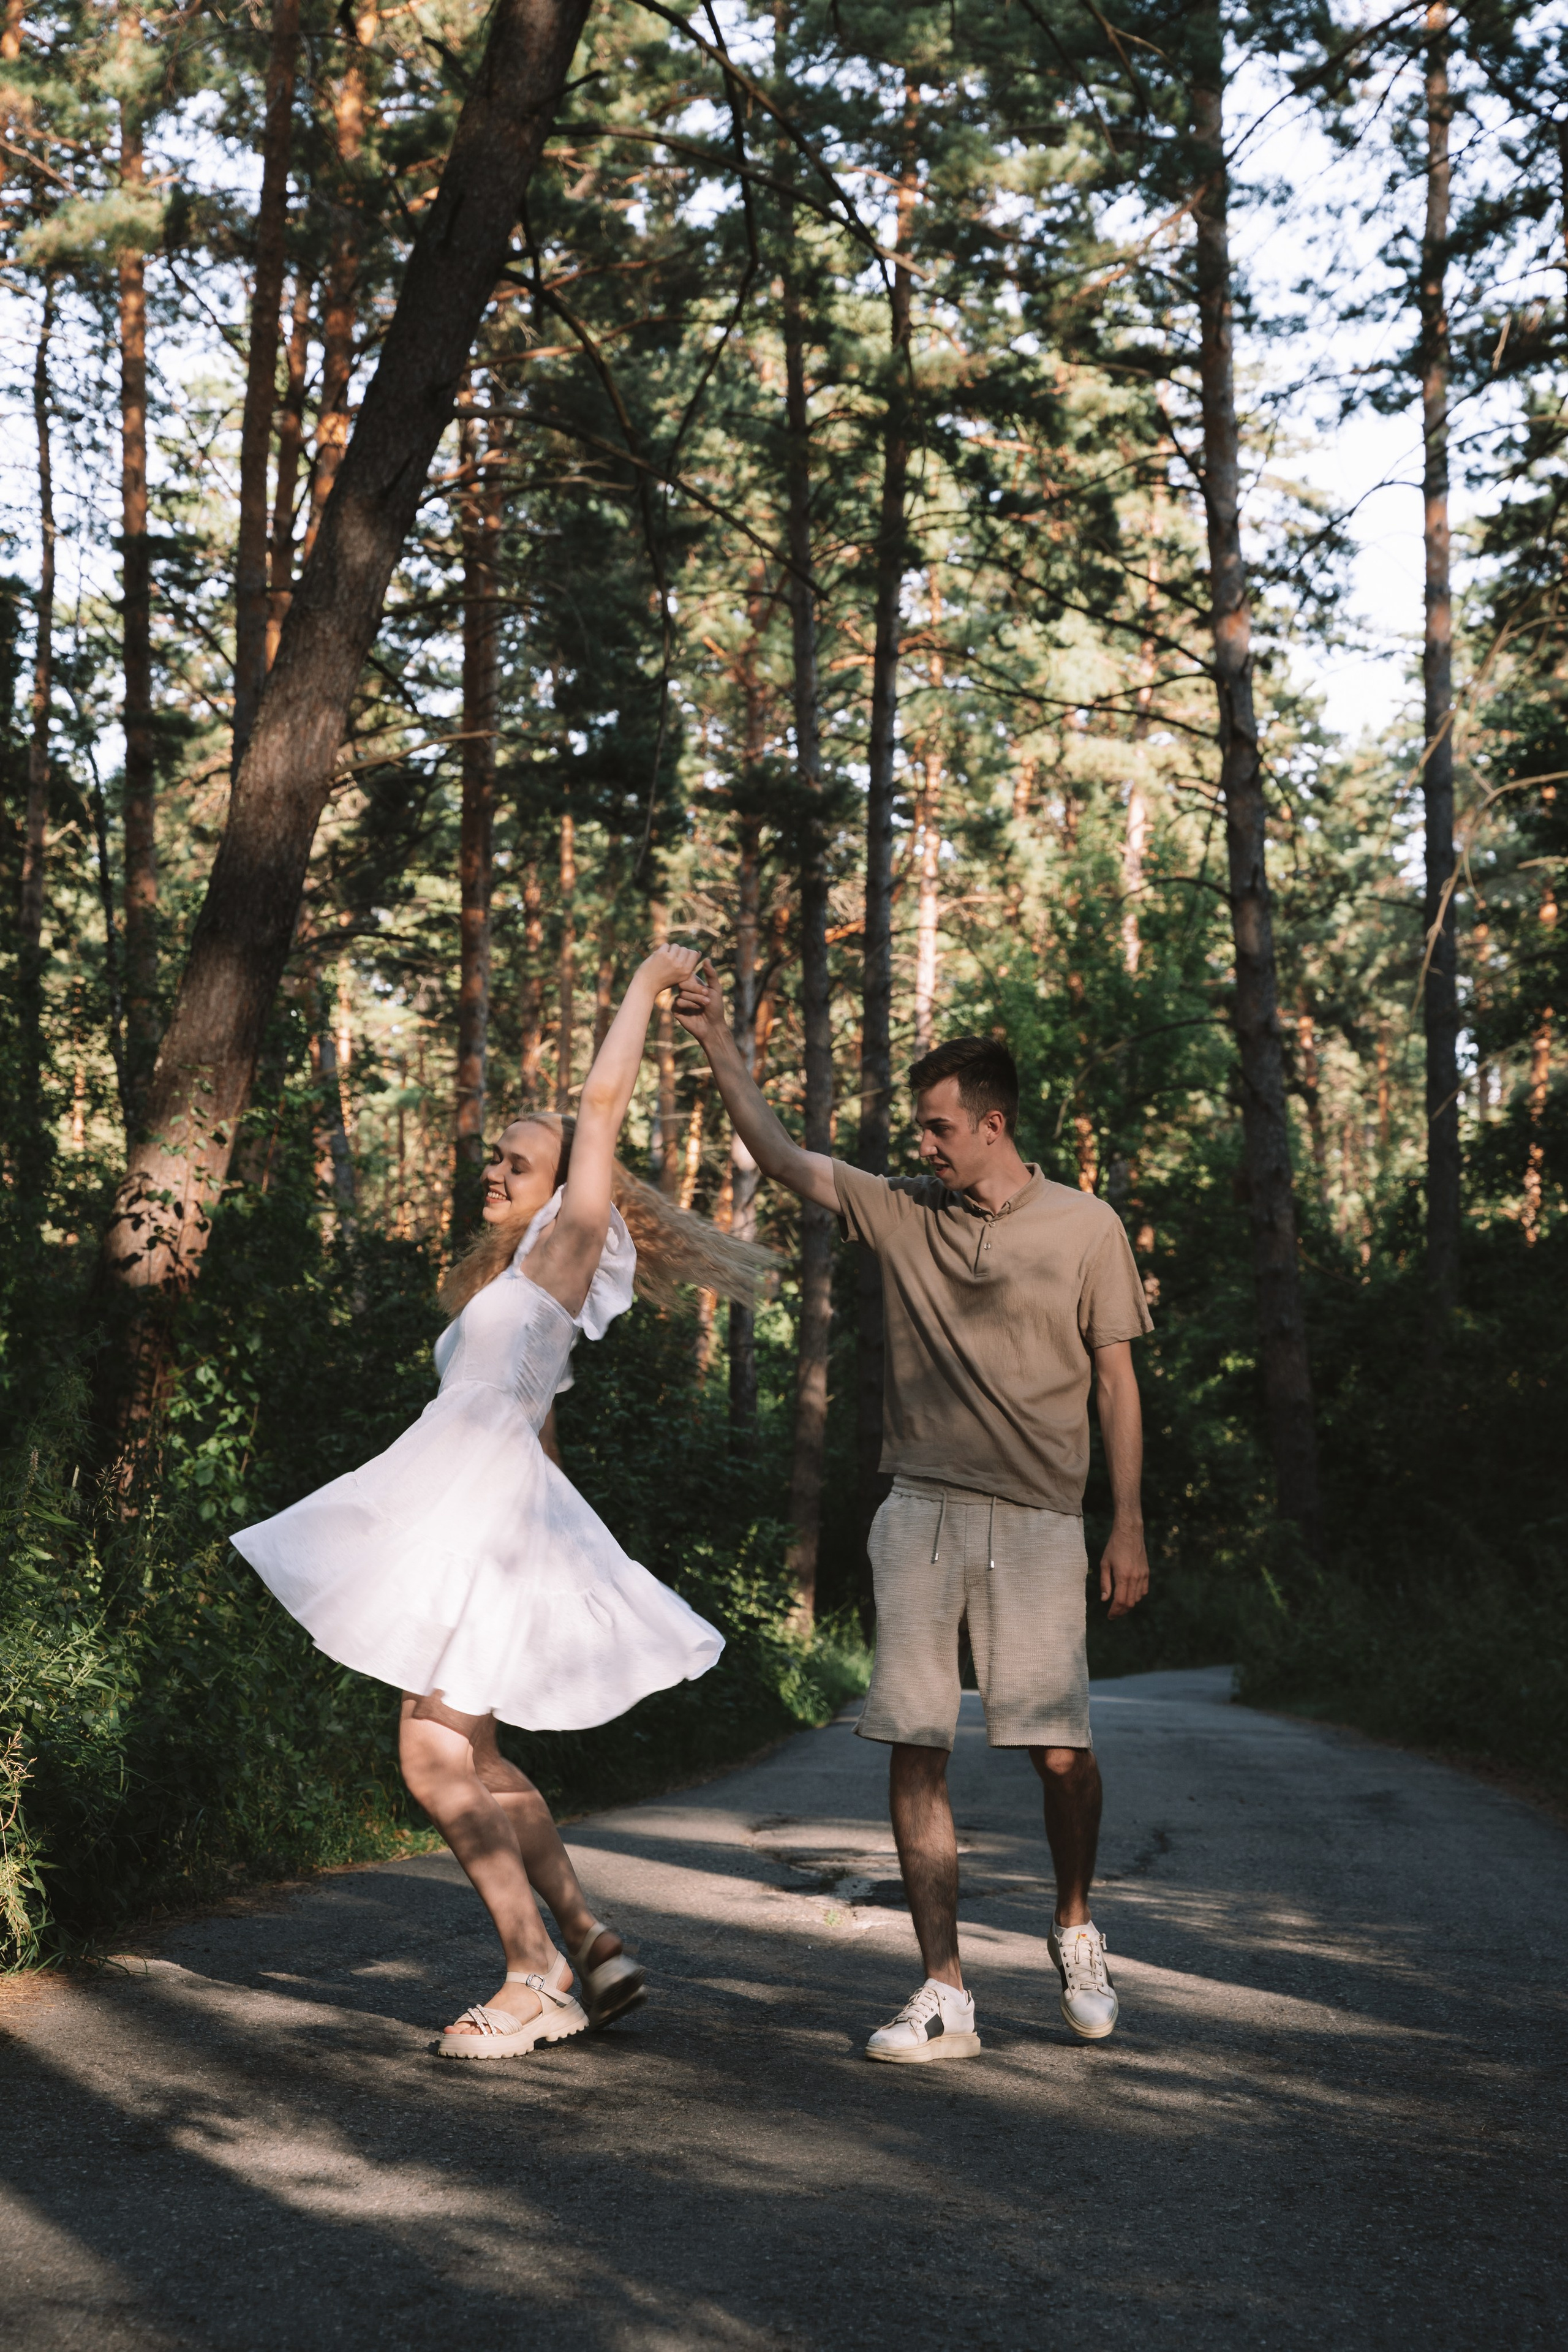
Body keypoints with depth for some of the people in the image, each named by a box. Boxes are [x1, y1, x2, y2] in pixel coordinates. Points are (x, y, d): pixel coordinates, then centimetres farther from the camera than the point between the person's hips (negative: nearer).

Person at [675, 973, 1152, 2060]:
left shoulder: (1086, 1227, 3)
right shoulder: (900, 1212, 9)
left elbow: (1117, 1382, 5)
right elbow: (781, 1154, 14)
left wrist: (1130, 1530, 2)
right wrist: (719, 1044, 7)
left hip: (1036, 1522, -3)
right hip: (920, 1515, 3)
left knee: (1061, 1749, -7)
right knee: (915, 1754, -2)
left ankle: (1075, 1929, 23)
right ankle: (946, 1997, 5)